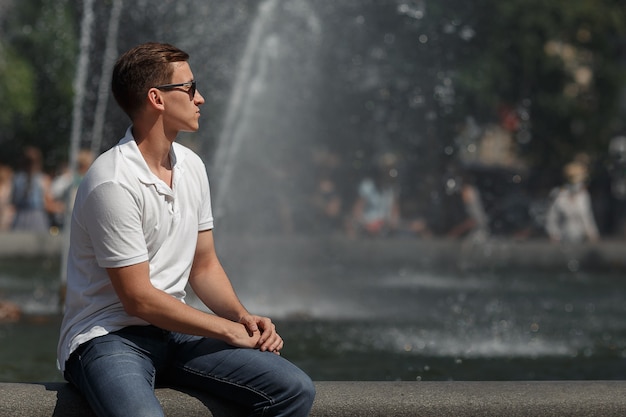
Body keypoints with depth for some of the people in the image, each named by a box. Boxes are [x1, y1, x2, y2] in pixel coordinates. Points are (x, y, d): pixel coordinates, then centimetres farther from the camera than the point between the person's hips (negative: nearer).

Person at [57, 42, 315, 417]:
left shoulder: (191, 166, 9)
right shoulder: (113, 183, -18)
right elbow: (138, 298, -17)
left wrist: (244, 316, -2)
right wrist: (229, 330, -10)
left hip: (174, 332, 8)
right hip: (109, 338, -8)